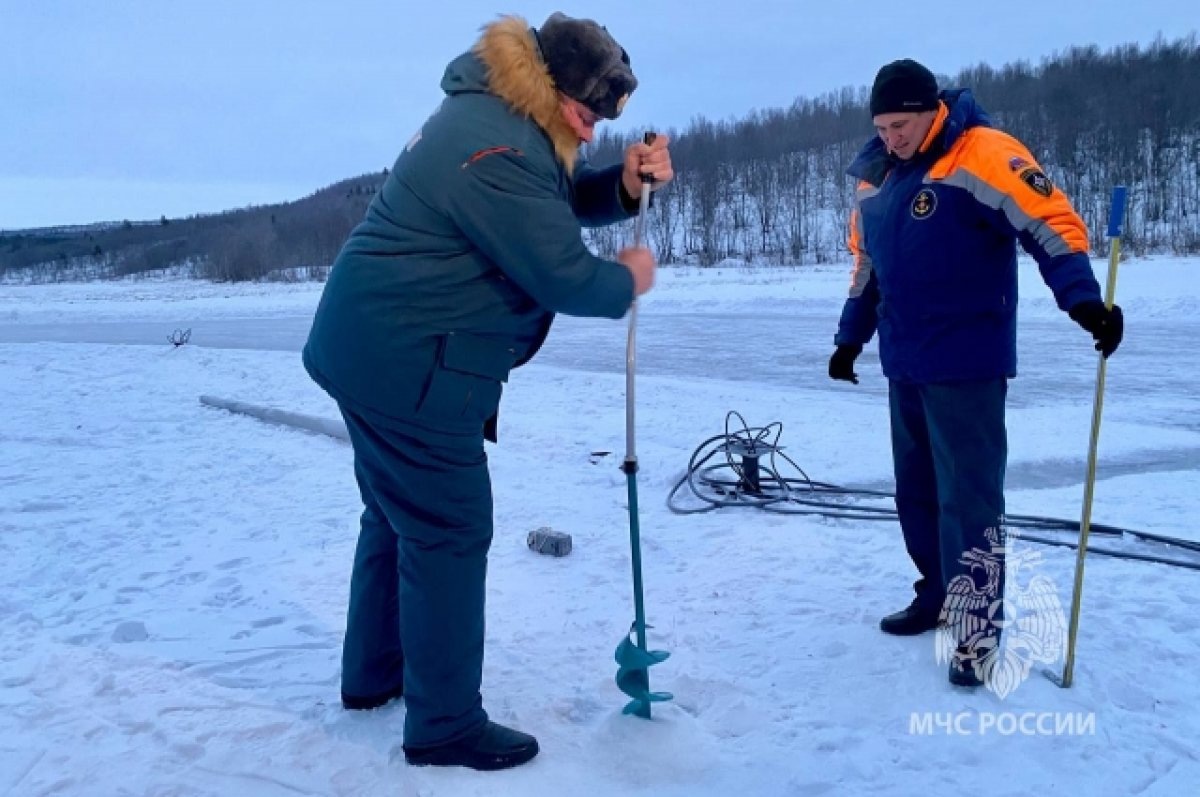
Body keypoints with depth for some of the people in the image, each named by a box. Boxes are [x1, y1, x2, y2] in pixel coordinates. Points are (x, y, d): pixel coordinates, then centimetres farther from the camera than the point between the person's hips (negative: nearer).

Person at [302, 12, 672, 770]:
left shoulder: (500, 118, 11)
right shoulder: (496, 151, -23)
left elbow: (561, 201, 19)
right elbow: (565, 276, -22)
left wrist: (627, 182, 0)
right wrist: (628, 280, -2)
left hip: (377, 351, 11)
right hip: (410, 367, -11)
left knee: (399, 517, 21)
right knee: (449, 533, -2)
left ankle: (374, 671, 37)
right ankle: (446, 724, 11)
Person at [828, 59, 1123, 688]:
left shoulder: (983, 156, -12)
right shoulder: (874, 179, 10)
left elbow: (1052, 224, -17)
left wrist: (1083, 299, -30)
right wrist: (851, 338, 21)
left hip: (967, 363, -7)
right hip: (904, 364, 7)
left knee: (966, 493, -4)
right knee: (915, 489, 14)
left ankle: (977, 627, 7)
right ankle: (940, 594, 29)